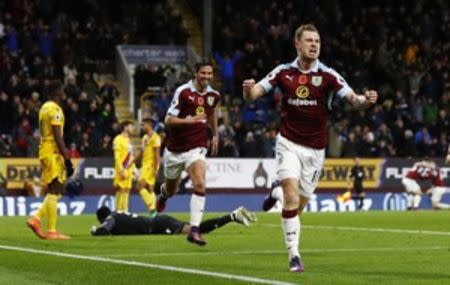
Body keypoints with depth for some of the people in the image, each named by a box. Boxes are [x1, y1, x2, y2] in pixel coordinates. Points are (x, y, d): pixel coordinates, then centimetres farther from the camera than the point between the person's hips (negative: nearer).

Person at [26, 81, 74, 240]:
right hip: (53, 153, -10)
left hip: (45, 152, 10)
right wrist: (67, 159, -16)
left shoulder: (44, 108, 17)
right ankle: (52, 231, -8)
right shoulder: (55, 110, -13)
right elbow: (58, 136, -18)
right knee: (54, 192, -7)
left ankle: (36, 219, 6)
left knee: (54, 192, 14)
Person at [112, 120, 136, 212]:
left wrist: (133, 169, 18)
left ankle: (125, 210, 9)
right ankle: (119, 211, -7)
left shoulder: (128, 140, 18)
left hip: (129, 169, 8)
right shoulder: (118, 139, -9)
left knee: (127, 190, 7)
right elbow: (117, 157, -14)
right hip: (122, 170, -8)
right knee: (120, 189, -8)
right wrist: (121, 170, -20)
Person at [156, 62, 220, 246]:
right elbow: (169, 120, -18)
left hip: (196, 148, 1)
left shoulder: (213, 95, 1)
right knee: (171, 190, 17)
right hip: (175, 149, -1)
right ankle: (163, 194, 57)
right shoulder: (183, 92, -15)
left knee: (200, 185, -23)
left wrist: (215, 134, 24)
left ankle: (194, 230, -24)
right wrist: (191, 120, -31)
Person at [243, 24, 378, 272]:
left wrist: (365, 100, -37)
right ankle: (294, 254, -14)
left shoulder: (327, 75, -6)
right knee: (291, 197, -18)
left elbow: (353, 98, -14)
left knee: (299, 203, 10)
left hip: (315, 148, 1)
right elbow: (253, 94, -4)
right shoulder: (283, 72, -3)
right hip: (289, 143, -1)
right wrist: (249, 90, -28)